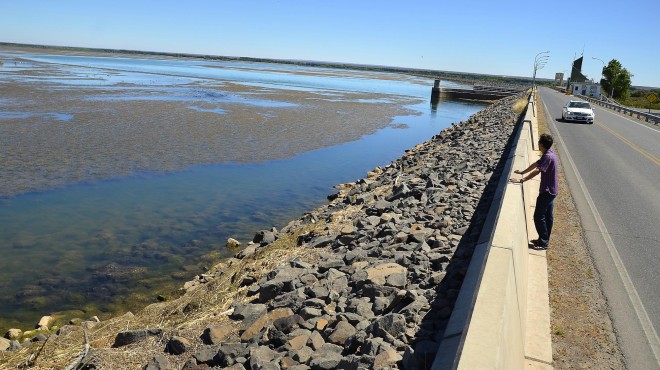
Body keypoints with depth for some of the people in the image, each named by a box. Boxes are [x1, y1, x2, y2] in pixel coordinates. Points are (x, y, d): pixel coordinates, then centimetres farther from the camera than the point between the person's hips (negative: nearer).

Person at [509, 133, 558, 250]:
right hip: (551, 191, 10)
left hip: (547, 191, -10)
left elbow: (536, 171, -32)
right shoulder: (549, 154, 7)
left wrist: (521, 180, -32)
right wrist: (522, 172, 19)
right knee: (548, 215, 16)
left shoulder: (548, 157, -25)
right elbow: (535, 164, 17)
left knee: (538, 216, -3)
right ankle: (544, 239, 26)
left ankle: (543, 243, 3)